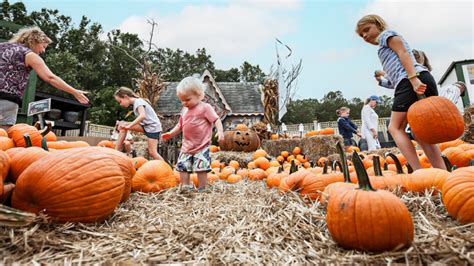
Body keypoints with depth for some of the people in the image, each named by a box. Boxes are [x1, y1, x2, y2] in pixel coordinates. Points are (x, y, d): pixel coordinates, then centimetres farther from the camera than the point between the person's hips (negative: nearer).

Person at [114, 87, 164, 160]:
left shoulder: (138, 101, -13)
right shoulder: (135, 103, 14)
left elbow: (142, 115, -30)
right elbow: (140, 118, 13)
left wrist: (129, 126, -30)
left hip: (153, 127, -9)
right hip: (145, 125, 9)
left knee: (152, 152, -12)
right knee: (123, 125, -2)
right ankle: (116, 151, 1)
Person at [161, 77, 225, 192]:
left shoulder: (205, 107, -7)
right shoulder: (184, 111, 14)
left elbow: (216, 120, -13)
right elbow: (180, 126, 23)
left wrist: (220, 132, -27)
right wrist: (170, 134, 12)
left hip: (201, 146, -7)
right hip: (187, 146, 7)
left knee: (201, 168, -5)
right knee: (182, 166, 7)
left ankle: (202, 189, 10)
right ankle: (185, 187, 19)